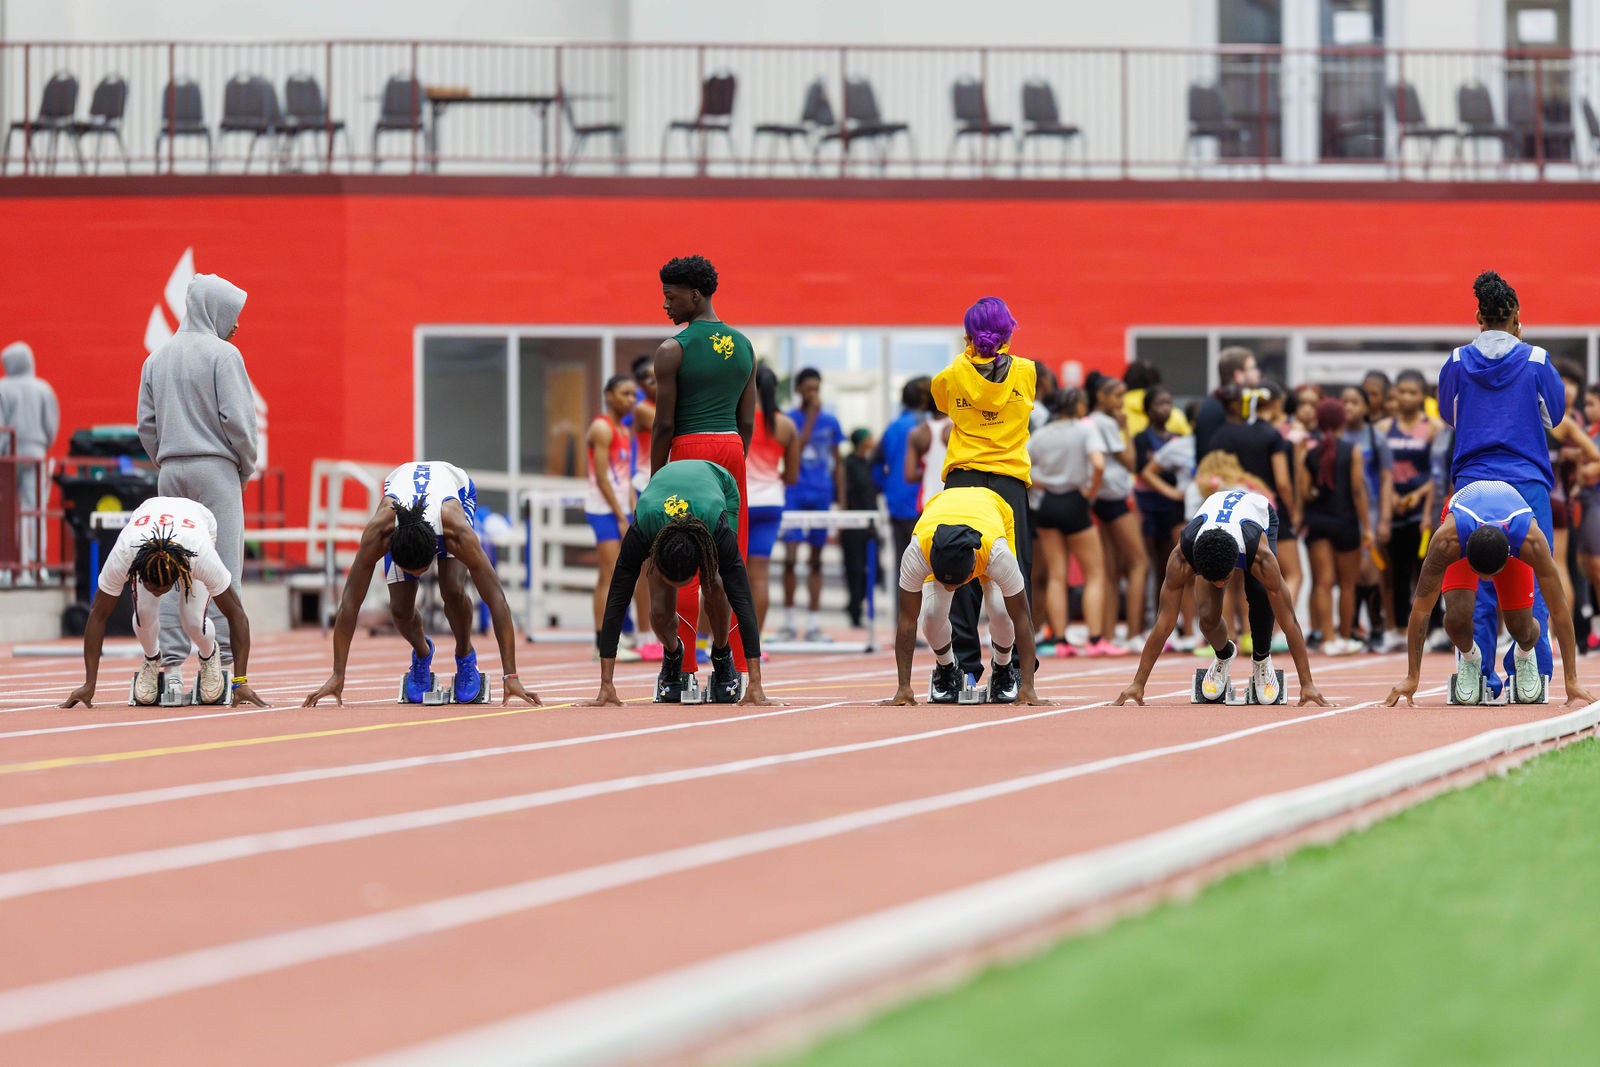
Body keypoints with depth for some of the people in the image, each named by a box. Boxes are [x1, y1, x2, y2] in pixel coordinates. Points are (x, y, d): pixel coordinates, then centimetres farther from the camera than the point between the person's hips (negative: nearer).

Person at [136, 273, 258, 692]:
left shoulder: (157, 358, 13)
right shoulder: (222, 354, -7)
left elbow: (147, 424, 12)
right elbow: (237, 419, -12)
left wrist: (167, 464, 16)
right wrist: (245, 469, 1)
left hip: (170, 470, 6)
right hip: (215, 468, -6)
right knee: (222, 570, -5)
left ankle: (170, 665, 2)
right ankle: (221, 664, -10)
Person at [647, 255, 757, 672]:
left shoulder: (672, 351, -9)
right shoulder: (743, 346, 10)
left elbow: (664, 424, -10)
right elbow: (747, 421, 11)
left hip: (691, 450, -6)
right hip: (732, 450, 6)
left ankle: (684, 671, -2)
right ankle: (739, 670, 6)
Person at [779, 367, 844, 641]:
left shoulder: (830, 422, 9)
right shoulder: (790, 419, -1)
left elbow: (837, 464, 14)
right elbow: (795, 450, -17)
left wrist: (841, 500, 8)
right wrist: (811, 417, -17)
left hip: (822, 496, 3)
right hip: (795, 495, -3)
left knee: (816, 561, 6)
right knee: (791, 557, -10)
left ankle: (814, 624, 8)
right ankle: (788, 621, 0)